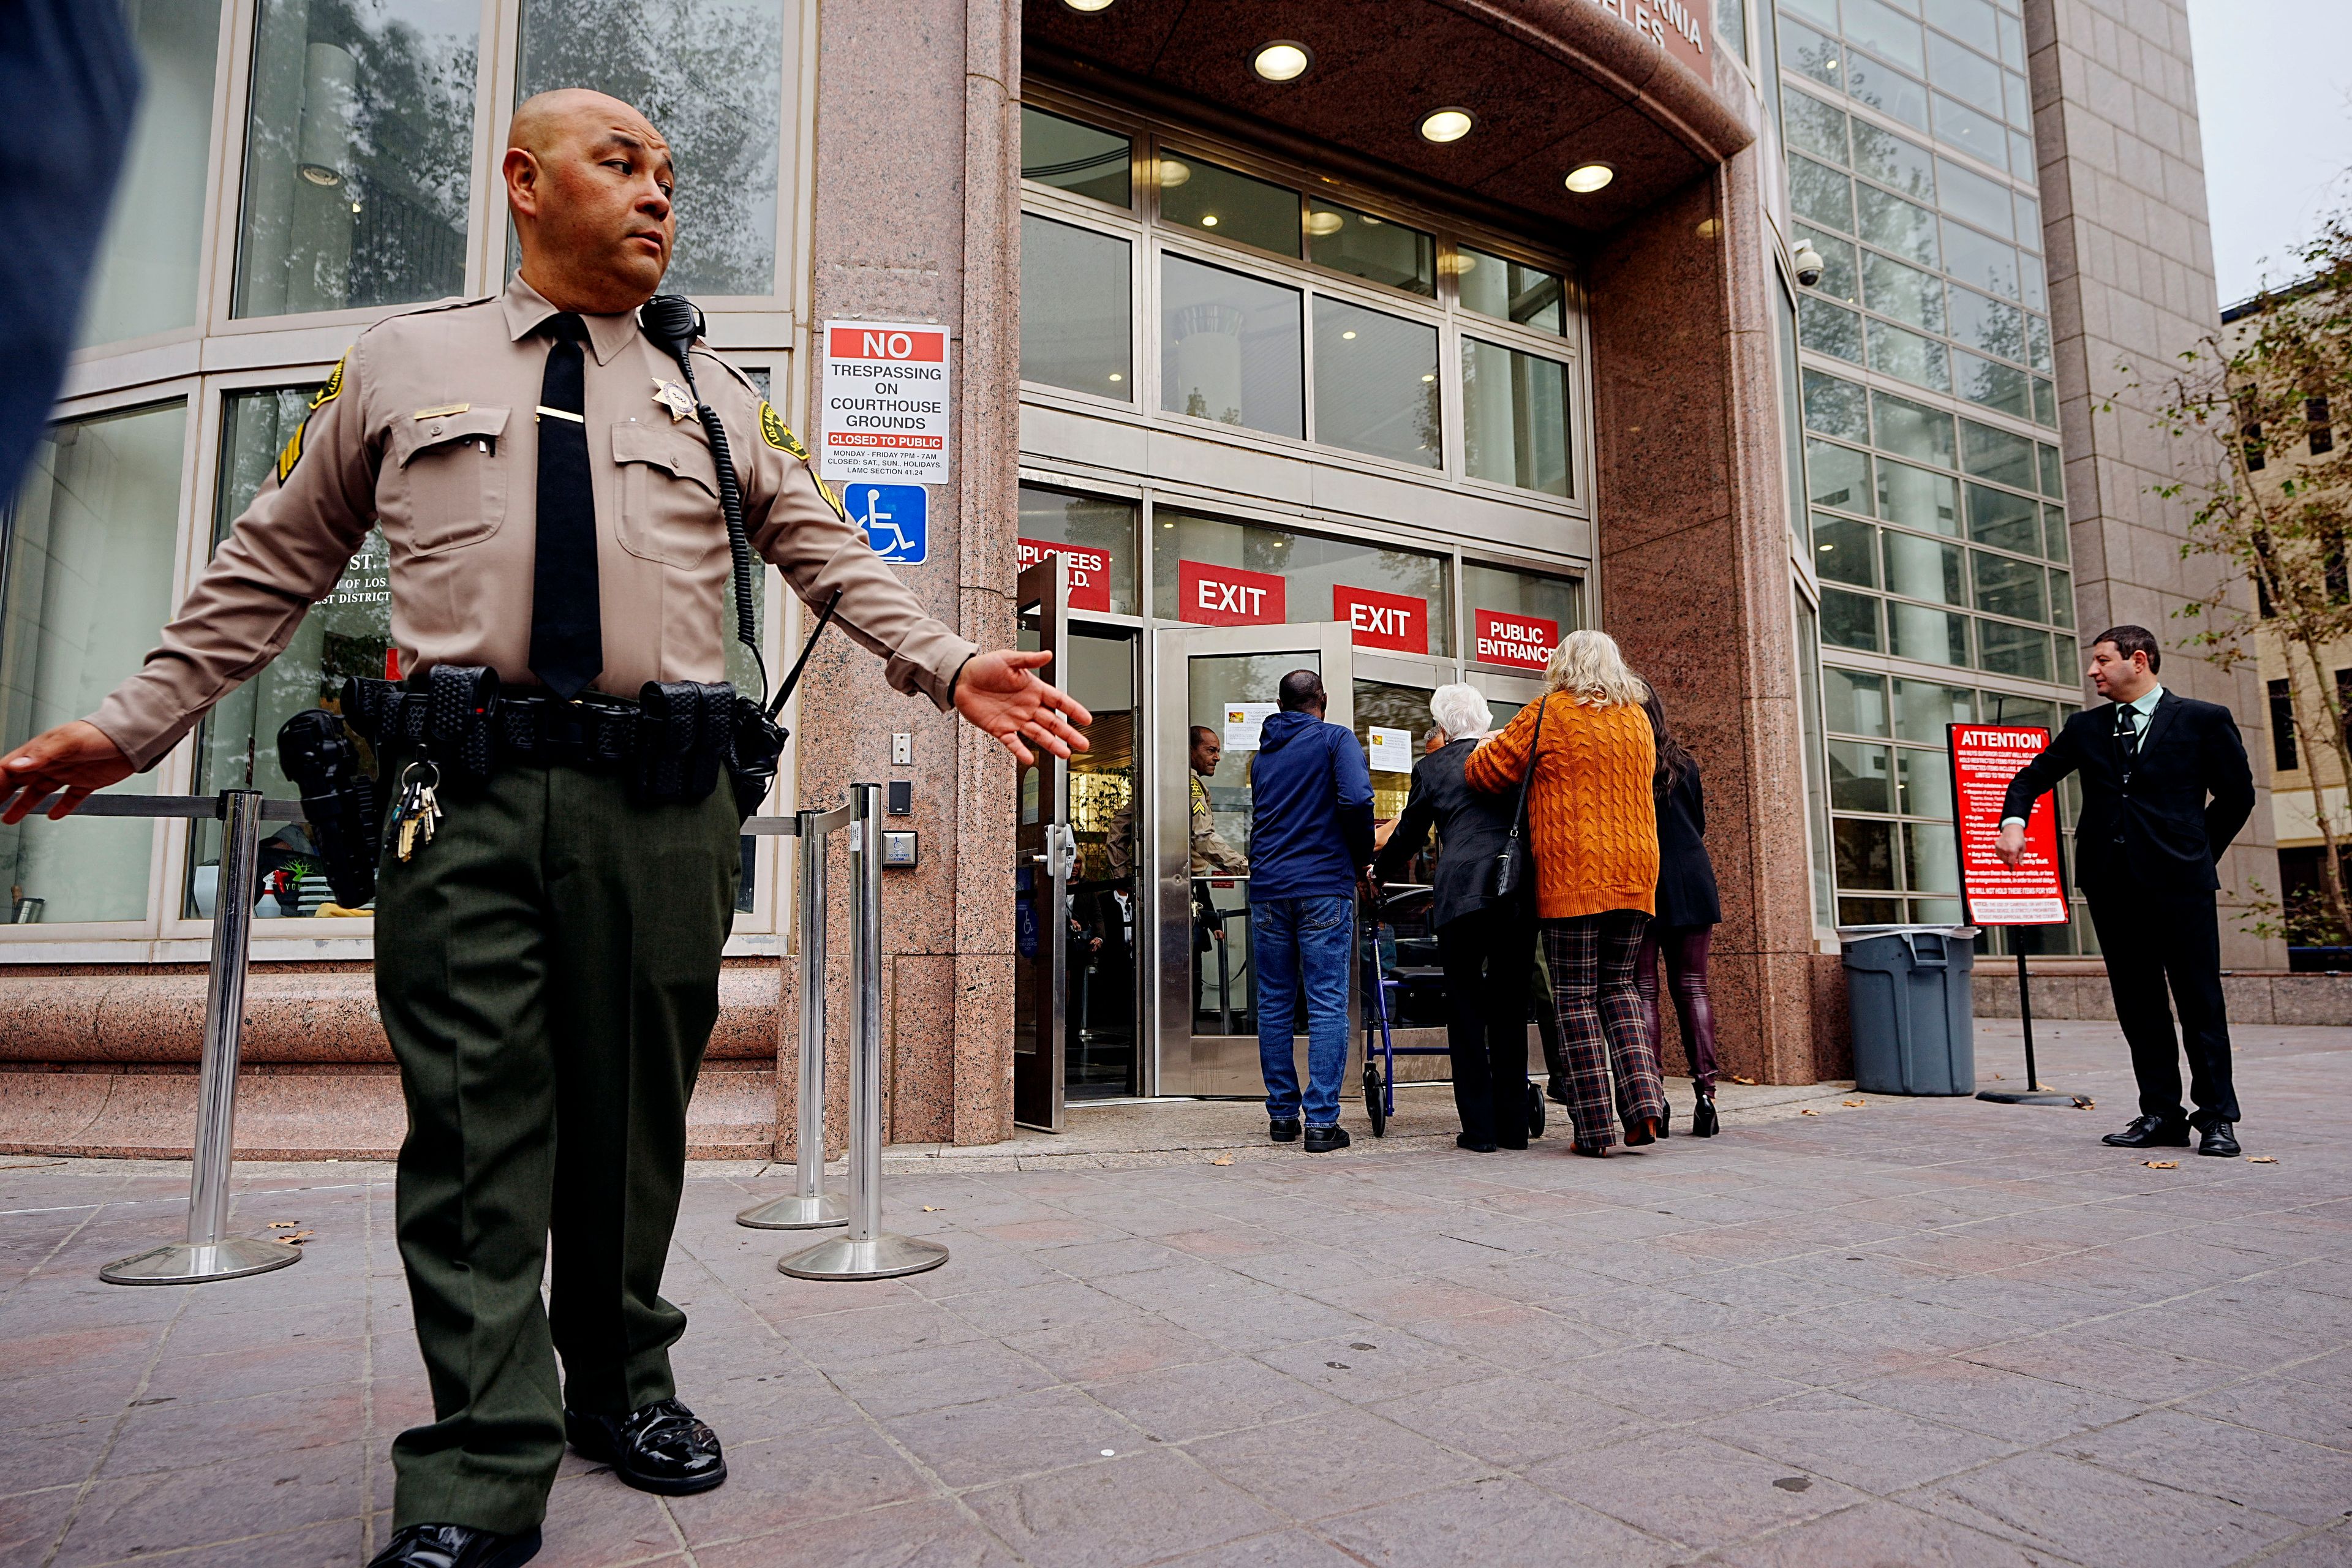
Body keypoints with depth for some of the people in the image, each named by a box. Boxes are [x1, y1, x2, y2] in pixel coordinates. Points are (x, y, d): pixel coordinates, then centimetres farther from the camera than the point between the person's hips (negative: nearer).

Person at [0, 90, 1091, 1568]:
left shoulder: (721, 397, 18)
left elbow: (833, 556, 13)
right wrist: (134, 722, 17)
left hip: (663, 797, 1)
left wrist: (955, 666, -1)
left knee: (635, 1118, 8)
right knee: (478, 1128, -3)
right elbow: (272, 565, 20)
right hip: (464, 790, -1)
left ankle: (622, 1381, 26)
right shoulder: (398, 363, 16)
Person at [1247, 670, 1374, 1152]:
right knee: (1327, 1005, -3)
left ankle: (1282, 1114, 15)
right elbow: (1356, 799, -16)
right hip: (1323, 886, -5)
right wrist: (1362, 857, -2)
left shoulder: (1263, 754, 18)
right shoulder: (1335, 739, 0)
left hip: (1268, 887, 5)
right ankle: (1322, 1121, -4)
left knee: (1274, 1004, 10)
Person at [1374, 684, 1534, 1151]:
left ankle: (1479, 1128, 6)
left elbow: (1409, 833, 17)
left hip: (1461, 892, -2)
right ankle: (1513, 1126, 16)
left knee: (1466, 1010, 6)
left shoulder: (1432, 766, 8)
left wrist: (1379, 871, 35)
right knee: (1510, 1008, 12)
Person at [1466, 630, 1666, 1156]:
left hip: (1572, 876, -5)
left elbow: (1485, 773, 1)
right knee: (1617, 984, 16)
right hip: (1635, 873, 5)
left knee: (1576, 997, 0)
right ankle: (1644, 1101, 2)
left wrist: (1488, 743, 22)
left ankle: (1594, 1128, 1)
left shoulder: (1550, 714, -3)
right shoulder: (1638, 719, 14)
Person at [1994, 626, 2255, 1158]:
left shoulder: (2205, 719, 3)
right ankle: (2160, 1114, 14)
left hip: (2178, 879, -3)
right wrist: (2014, 820, -1)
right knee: (2137, 1002, 7)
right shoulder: (2085, 728, 13)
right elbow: (2033, 777, 18)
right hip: (2111, 881, 4)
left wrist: (2196, 852, 7)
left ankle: (2216, 1117, 7)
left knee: (2200, 998, -1)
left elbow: (2237, 795, 9)